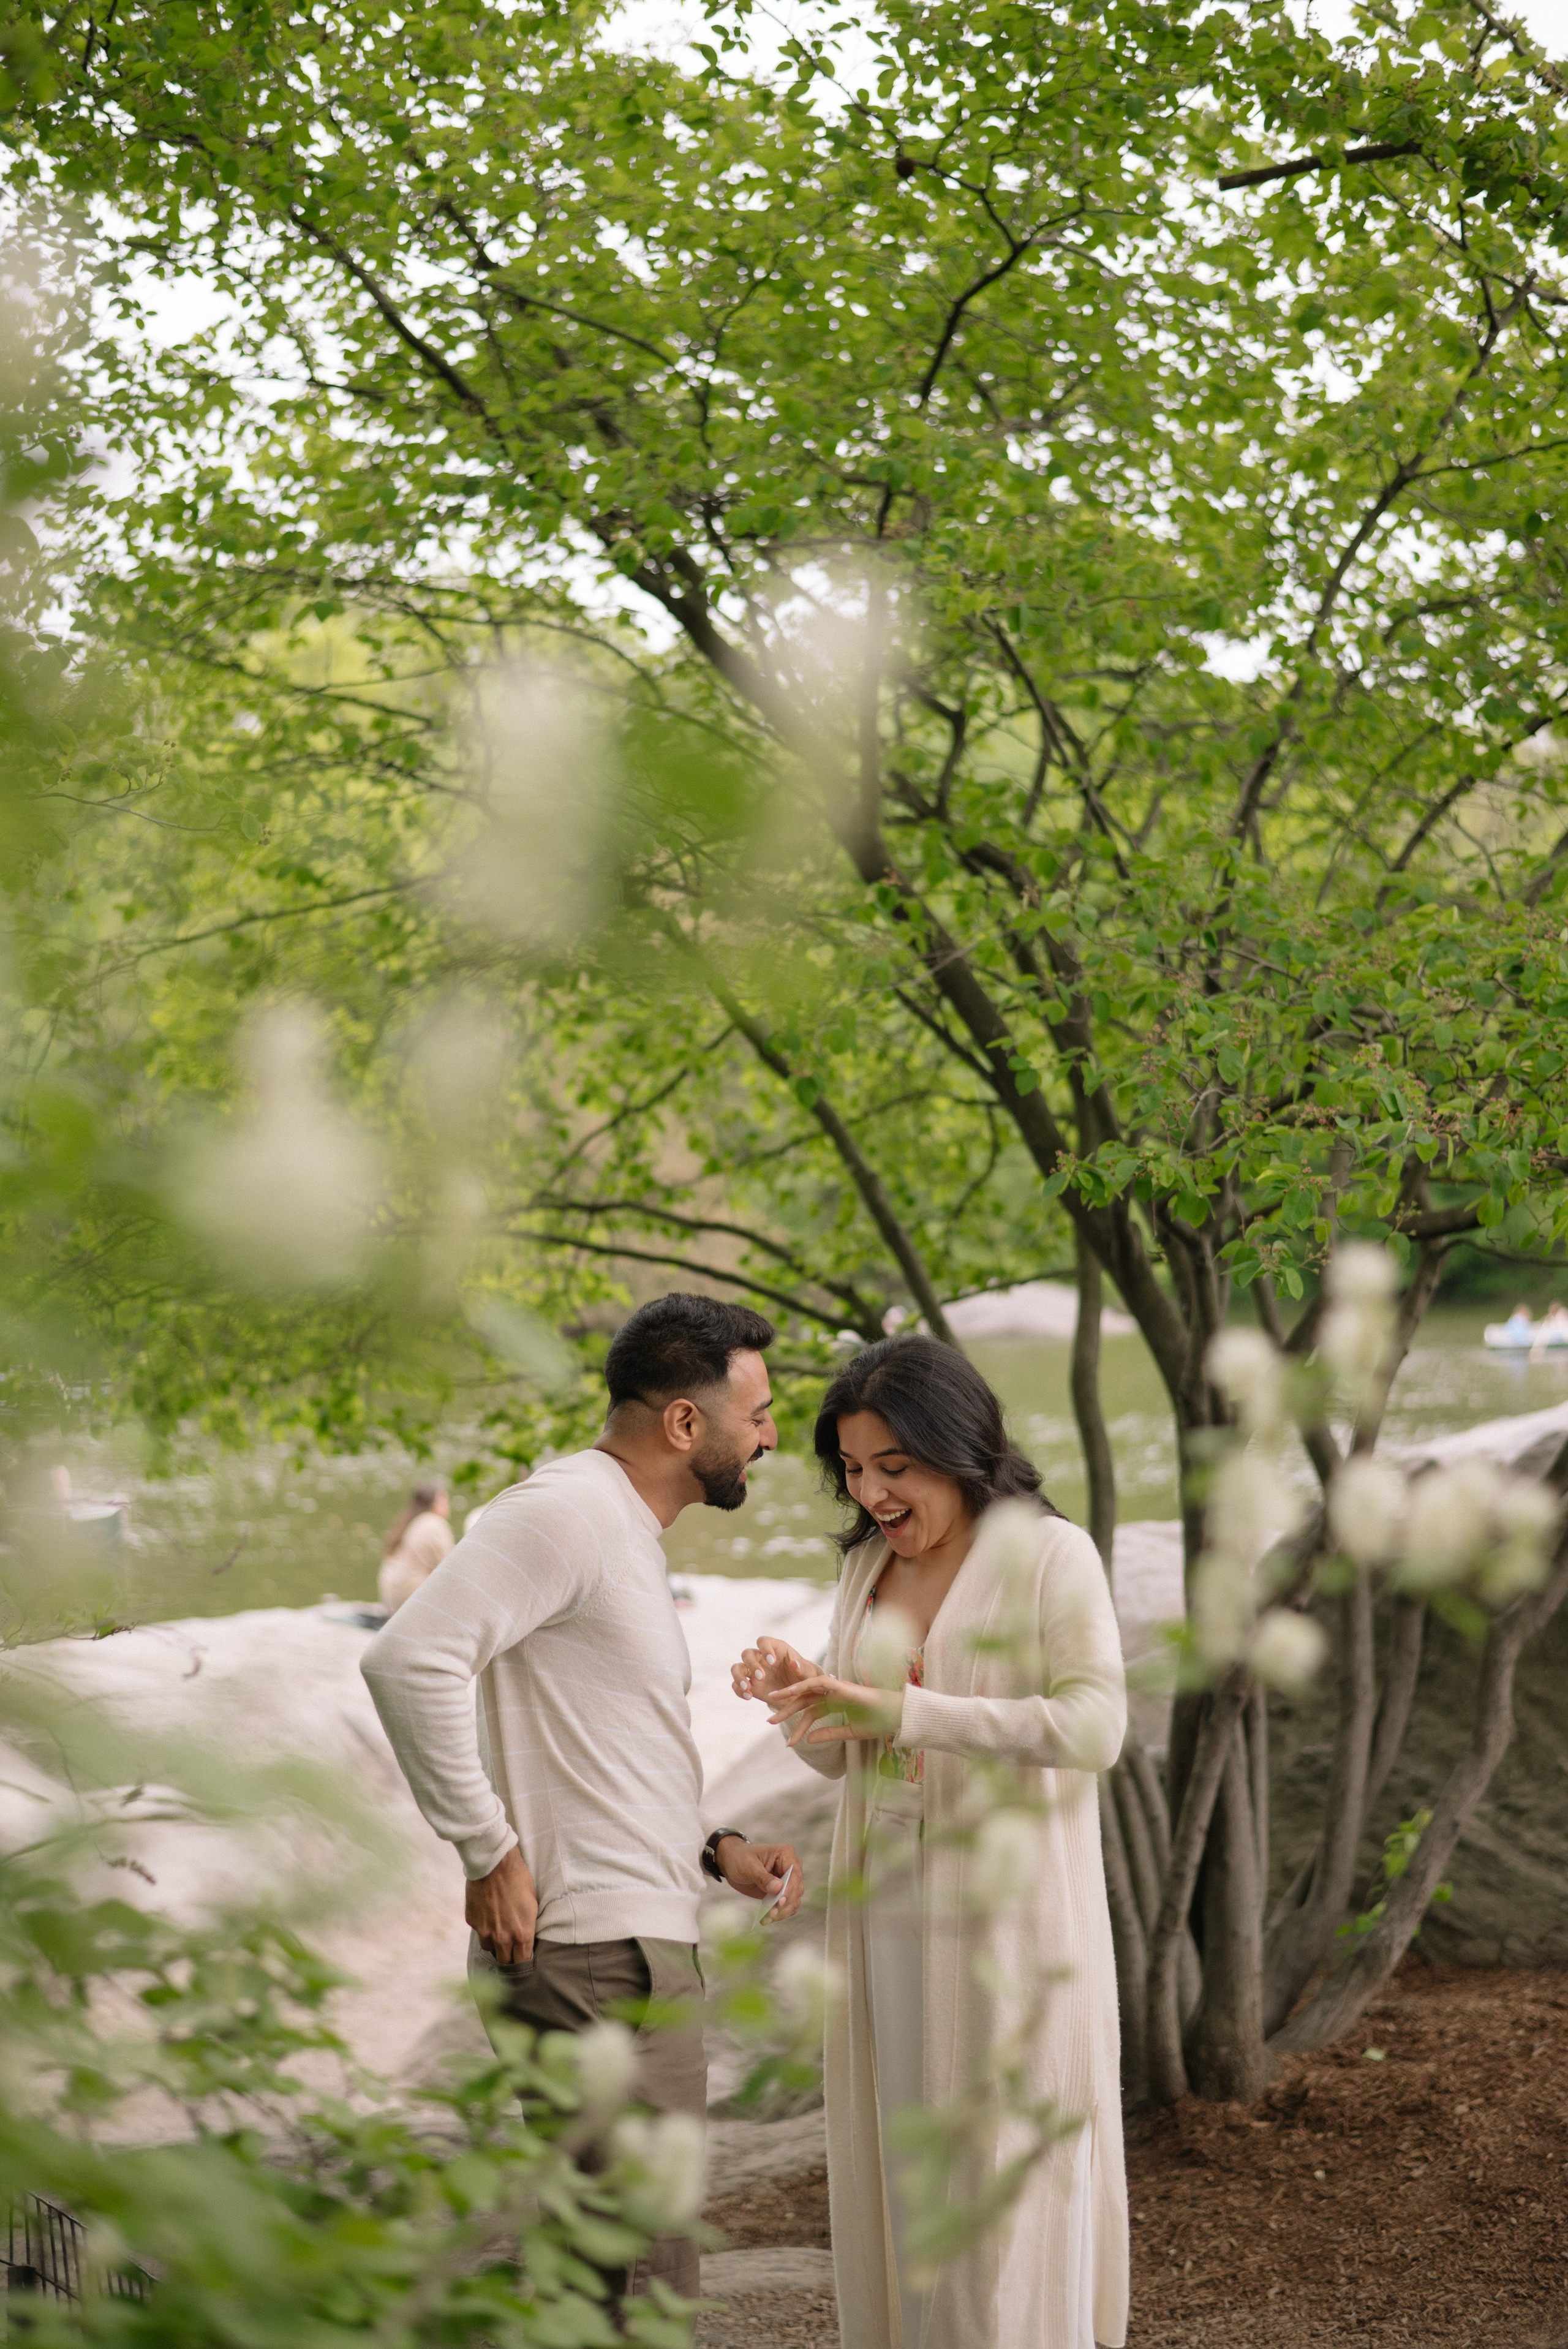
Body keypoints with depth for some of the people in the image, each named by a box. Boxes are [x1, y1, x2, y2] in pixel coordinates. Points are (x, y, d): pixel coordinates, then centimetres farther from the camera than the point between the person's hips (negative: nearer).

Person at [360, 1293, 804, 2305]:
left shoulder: (624, 1531, 19)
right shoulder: (566, 1513, -13)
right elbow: (410, 1659, -26)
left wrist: (714, 1849, 11)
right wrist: (490, 1853, -21)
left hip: (639, 1947, 10)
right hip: (597, 1957, -10)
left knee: (611, 2270, 16)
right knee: (643, 2289, -9)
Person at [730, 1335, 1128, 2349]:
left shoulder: (1050, 1555, -7)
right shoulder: (869, 1564, 12)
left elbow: (1094, 1727, -20)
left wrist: (901, 1710, -24)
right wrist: (798, 1696, -6)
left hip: (1007, 1914, -6)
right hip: (886, 1916, 6)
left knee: (1010, 2185, -2)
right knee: (897, 2176, 9)